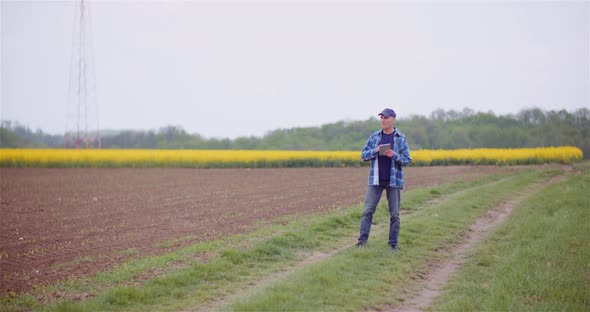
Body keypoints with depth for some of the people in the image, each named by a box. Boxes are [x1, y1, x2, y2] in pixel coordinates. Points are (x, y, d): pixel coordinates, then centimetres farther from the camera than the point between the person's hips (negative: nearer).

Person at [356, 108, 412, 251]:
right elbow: (364, 155, 6)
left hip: (393, 180, -1)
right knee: (368, 210, -5)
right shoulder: (374, 137, 7)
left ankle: (393, 242, 11)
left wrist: (394, 155, -18)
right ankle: (362, 239, -5)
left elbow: (407, 160, 0)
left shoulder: (401, 138, 1)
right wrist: (375, 151, -13)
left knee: (394, 214, 2)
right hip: (376, 180, 1)